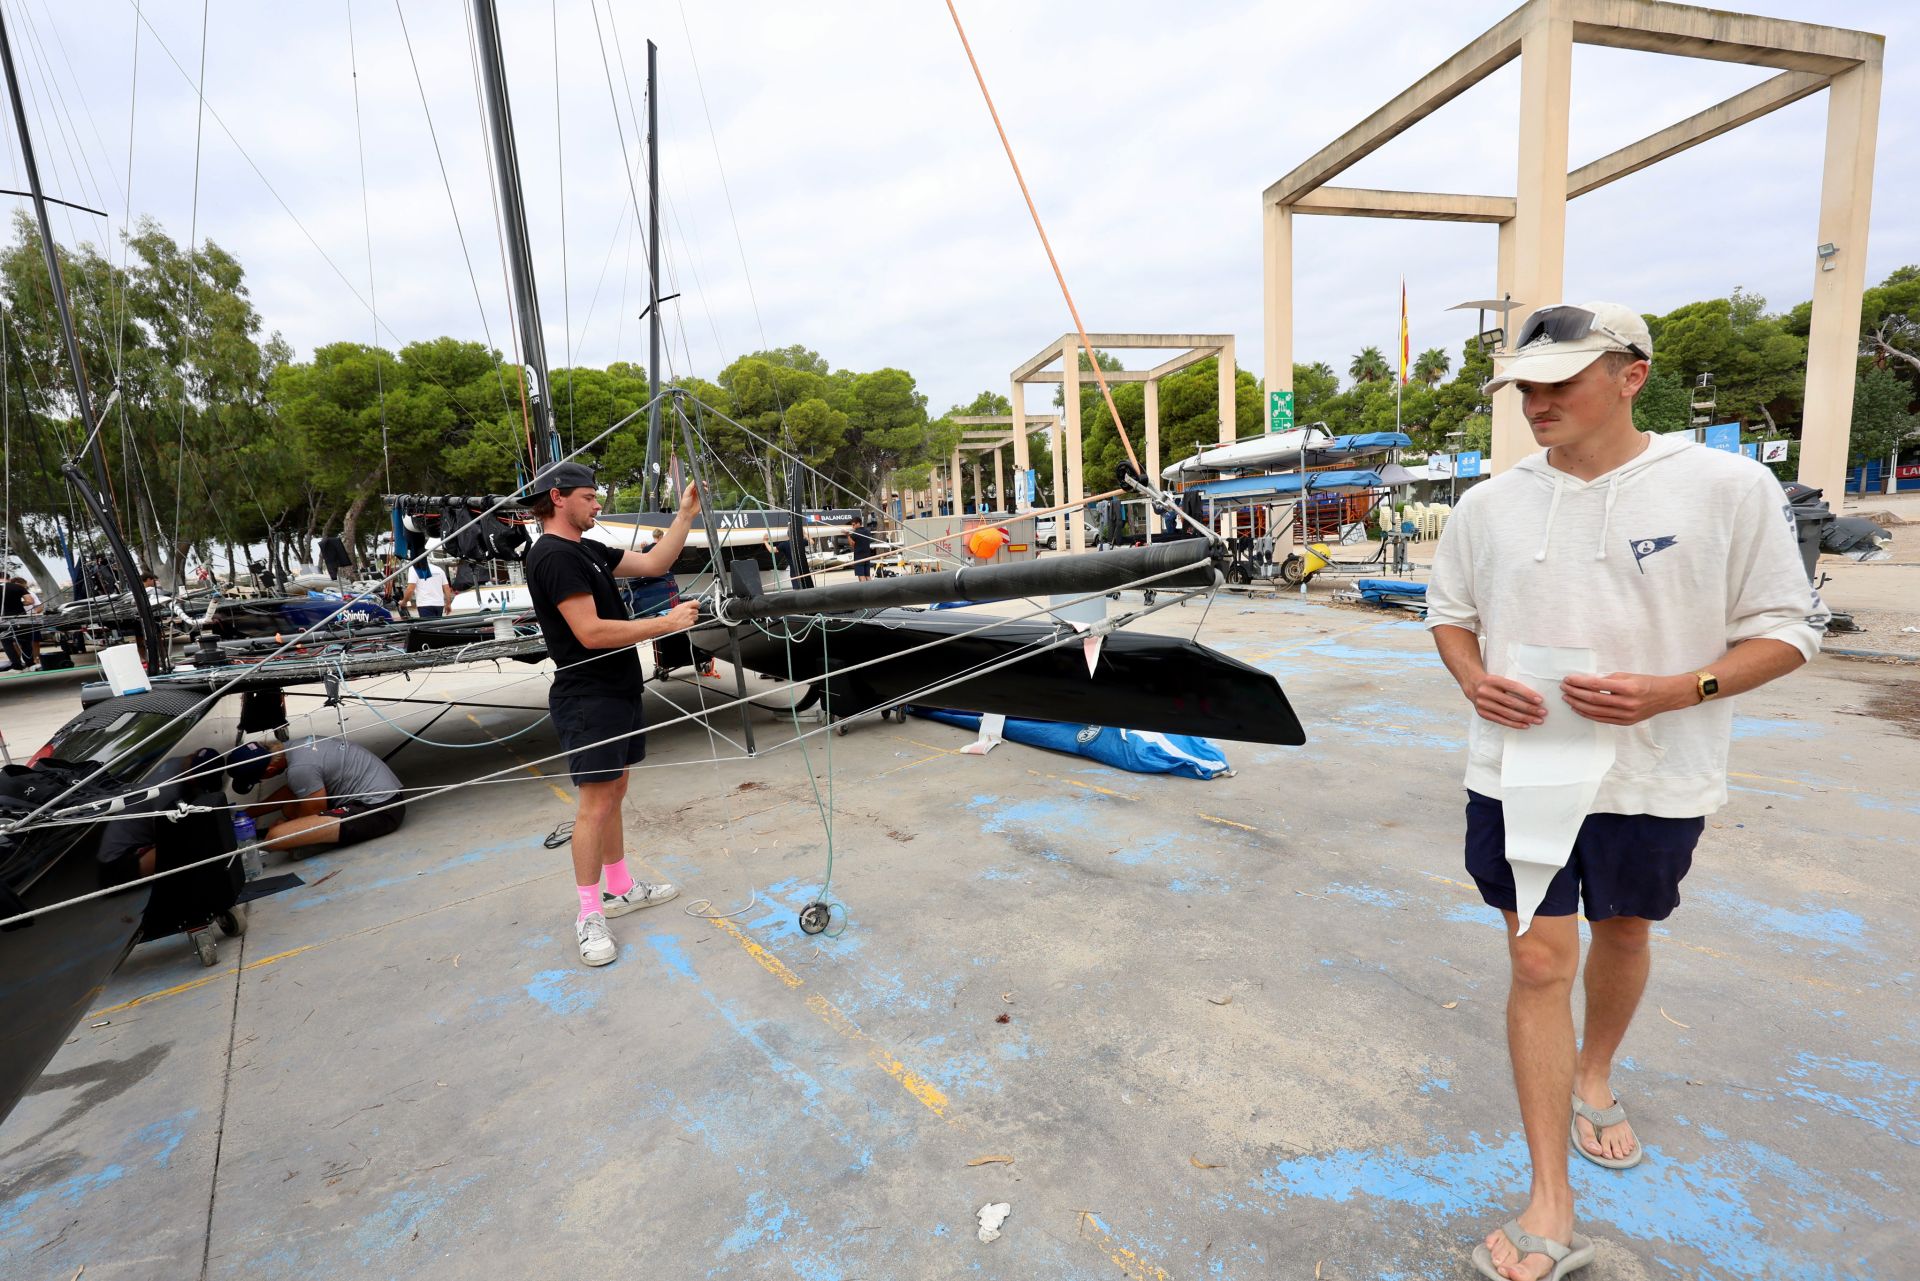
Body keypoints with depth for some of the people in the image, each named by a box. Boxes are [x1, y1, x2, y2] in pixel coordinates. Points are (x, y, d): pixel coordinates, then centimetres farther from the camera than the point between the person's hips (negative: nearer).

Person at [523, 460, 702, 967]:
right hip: (588, 698, -10)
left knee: (614, 793, 16)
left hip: (617, 690, 10)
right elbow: (591, 632, -23)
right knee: (596, 803, -4)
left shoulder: (587, 551, 13)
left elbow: (653, 563, 15)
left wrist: (685, 516, 8)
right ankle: (590, 916, 7)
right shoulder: (554, 556, -16)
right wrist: (668, 622, -20)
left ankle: (621, 889, 29)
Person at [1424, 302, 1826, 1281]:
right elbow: (1447, 609, 11)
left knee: (1622, 934, 21)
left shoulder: (1728, 487, -8)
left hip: (1655, 778, 0)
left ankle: (1593, 1079, 52)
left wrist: (1674, 693, -19)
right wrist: (1475, 681, -8)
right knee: (1539, 964, 1)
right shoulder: (1491, 502, 0)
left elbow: (1789, 628, -3)